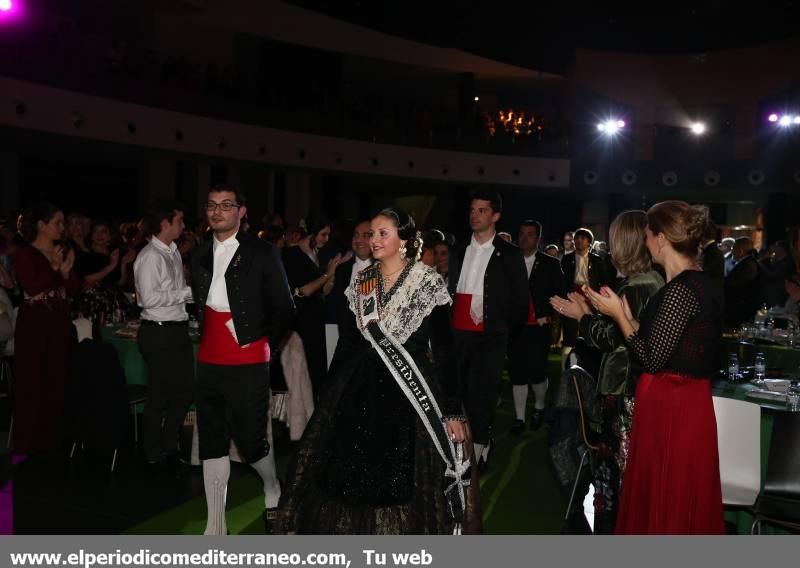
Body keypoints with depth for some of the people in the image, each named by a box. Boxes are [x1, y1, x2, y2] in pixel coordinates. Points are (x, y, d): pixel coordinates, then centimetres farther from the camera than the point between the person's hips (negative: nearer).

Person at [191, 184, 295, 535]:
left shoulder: (261, 253, -5)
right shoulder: (200, 255, 10)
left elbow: (284, 308, -2)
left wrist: (264, 344, 1)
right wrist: (206, 339, 9)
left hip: (247, 365, -5)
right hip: (208, 364, 5)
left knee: (250, 442, -2)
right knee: (212, 445, 8)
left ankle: (273, 490, 31)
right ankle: (215, 529, 19)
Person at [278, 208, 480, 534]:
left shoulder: (427, 281, -7)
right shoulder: (363, 281, 6)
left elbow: (443, 348, -9)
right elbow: (348, 339, 10)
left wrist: (452, 410, -14)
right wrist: (329, 395, 9)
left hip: (410, 388, -4)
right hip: (361, 389, 4)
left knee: (405, 479, 4)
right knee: (354, 475, 9)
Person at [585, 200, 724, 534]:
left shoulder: (681, 290, -20)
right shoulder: (695, 283, 10)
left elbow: (653, 359, -20)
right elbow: (663, 347, 8)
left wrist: (618, 315, -11)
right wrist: (628, 317, 12)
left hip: (673, 409, -10)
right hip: (681, 401, 10)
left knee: (668, 503, 6)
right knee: (671, 499, 21)